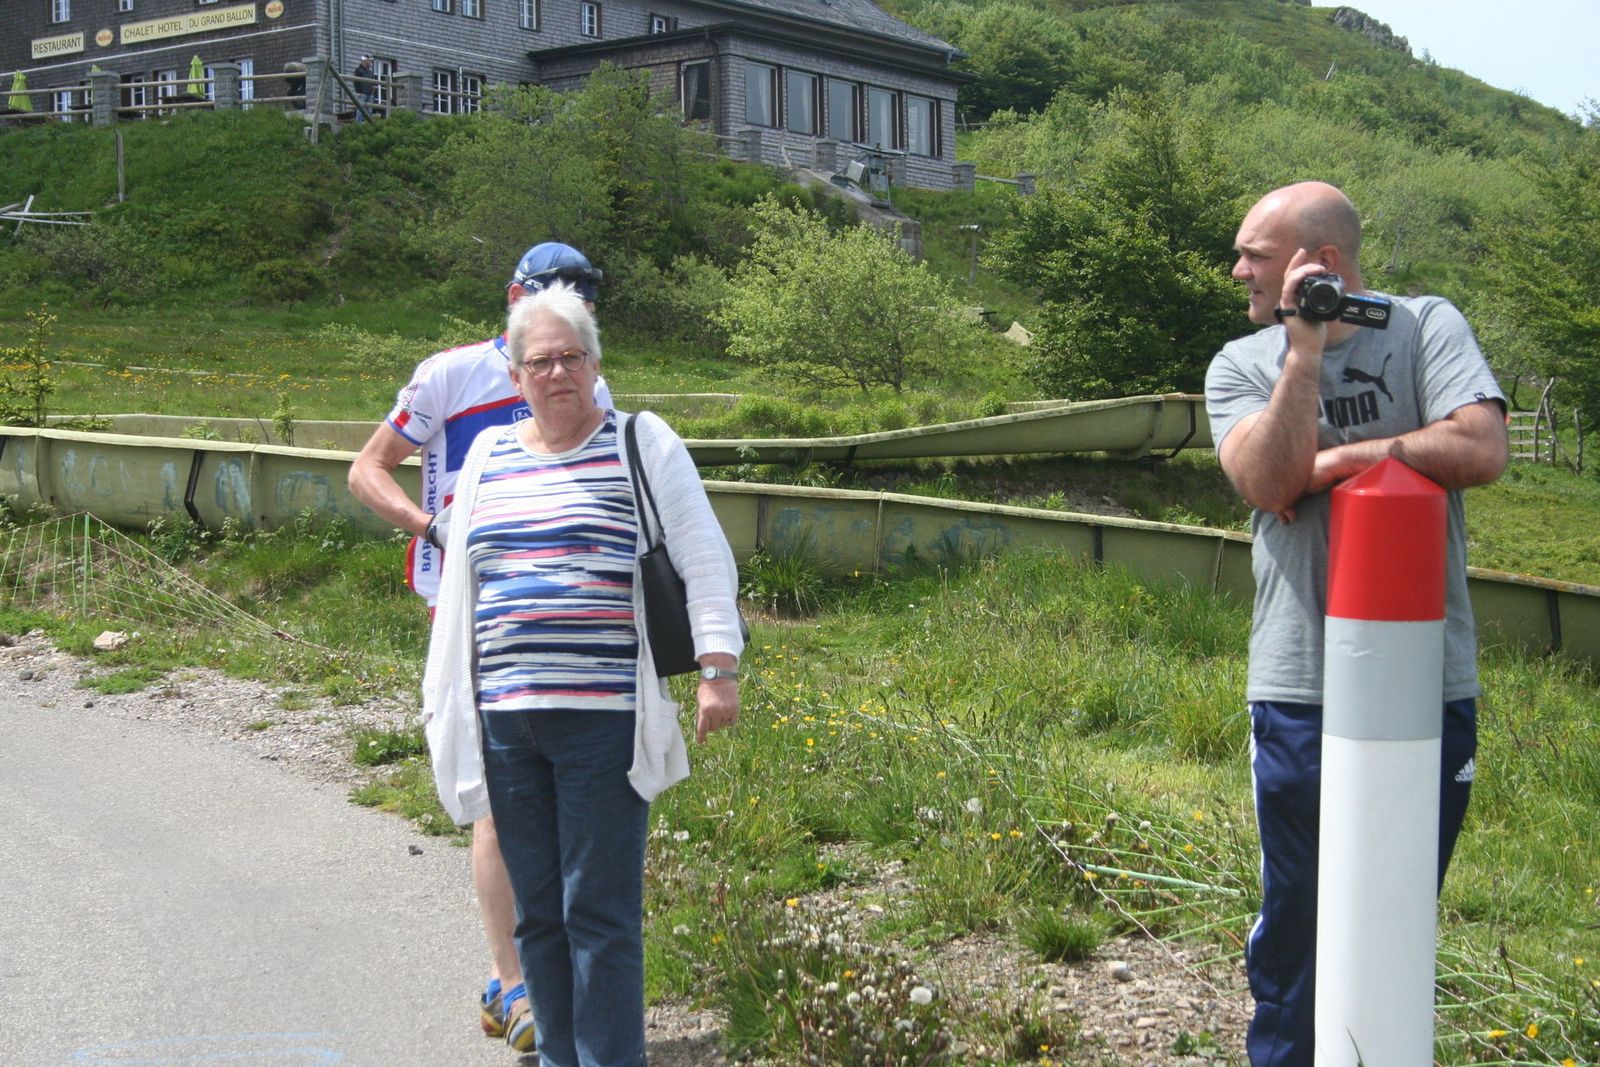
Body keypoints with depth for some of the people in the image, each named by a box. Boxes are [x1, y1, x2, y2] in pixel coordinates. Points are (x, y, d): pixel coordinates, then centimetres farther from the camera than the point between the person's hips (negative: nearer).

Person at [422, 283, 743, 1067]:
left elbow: (704, 562, -2)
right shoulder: (488, 454, 15)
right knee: (537, 912, 10)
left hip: (604, 718, -4)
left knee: (600, 913, -4)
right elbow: (459, 585, 21)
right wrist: (444, 696, 19)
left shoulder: (641, 442, 2)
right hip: (505, 720, 5)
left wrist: (717, 667, -11)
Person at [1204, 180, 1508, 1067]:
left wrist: (1342, 456, -11)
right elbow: (1267, 484, -13)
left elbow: (1482, 451, -15)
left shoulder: (1426, 328, 0)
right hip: (1299, 687, 1)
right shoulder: (1241, 365, 4)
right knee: (1296, 919, 9)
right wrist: (1305, 349, -16)